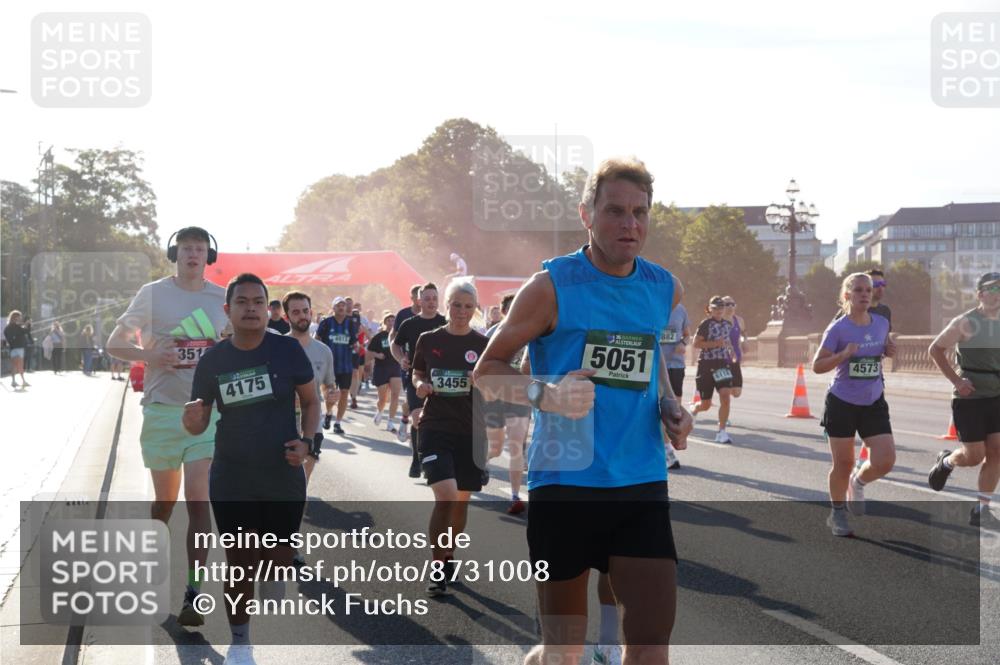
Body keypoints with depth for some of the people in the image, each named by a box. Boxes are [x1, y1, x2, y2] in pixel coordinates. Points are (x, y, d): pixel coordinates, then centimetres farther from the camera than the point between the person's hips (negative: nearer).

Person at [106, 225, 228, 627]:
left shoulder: (223, 299, 6)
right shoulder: (153, 294, 0)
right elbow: (115, 343, 2)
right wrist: (150, 355, -16)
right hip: (162, 410, 0)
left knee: (197, 500, -9)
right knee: (164, 501, 11)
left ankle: (193, 593, -7)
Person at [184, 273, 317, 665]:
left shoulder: (288, 350, -8)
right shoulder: (212, 360, -4)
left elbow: (310, 400, 4)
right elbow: (200, 423, 3)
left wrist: (307, 441, -12)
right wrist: (193, 422, -21)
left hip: (284, 479, 0)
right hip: (231, 482, 0)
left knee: (278, 559, 10)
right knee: (241, 565, 6)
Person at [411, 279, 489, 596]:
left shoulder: (483, 345, 0)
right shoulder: (428, 340, 1)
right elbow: (417, 375, 14)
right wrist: (420, 386, -8)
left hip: (471, 431, 2)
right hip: (436, 428, -2)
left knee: (461, 499, 10)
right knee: (445, 496, -18)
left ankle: (447, 558, 31)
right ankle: (438, 567, -4)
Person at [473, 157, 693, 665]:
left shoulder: (664, 289, 7)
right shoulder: (552, 286, -7)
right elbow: (486, 372, -2)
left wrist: (668, 404, 8)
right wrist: (544, 393, -21)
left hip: (642, 486, 4)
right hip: (564, 484, -3)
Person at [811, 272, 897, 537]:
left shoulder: (882, 323, 1)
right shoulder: (837, 329, -12)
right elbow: (817, 366, -11)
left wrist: (889, 351, -2)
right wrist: (844, 354, -27)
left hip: (874, 404, 3)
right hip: (842, 403, -3)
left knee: (885, 461, -9)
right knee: (843, 464, 5)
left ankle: (858, 482, 25)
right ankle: (837, 513, 28)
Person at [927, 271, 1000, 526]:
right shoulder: (966, 323, -11)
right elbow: (935, 350, -6)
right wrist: (956, 380, -13)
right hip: (970, 398, -5)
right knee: (974, 455, -3)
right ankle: (945, 462, 31)